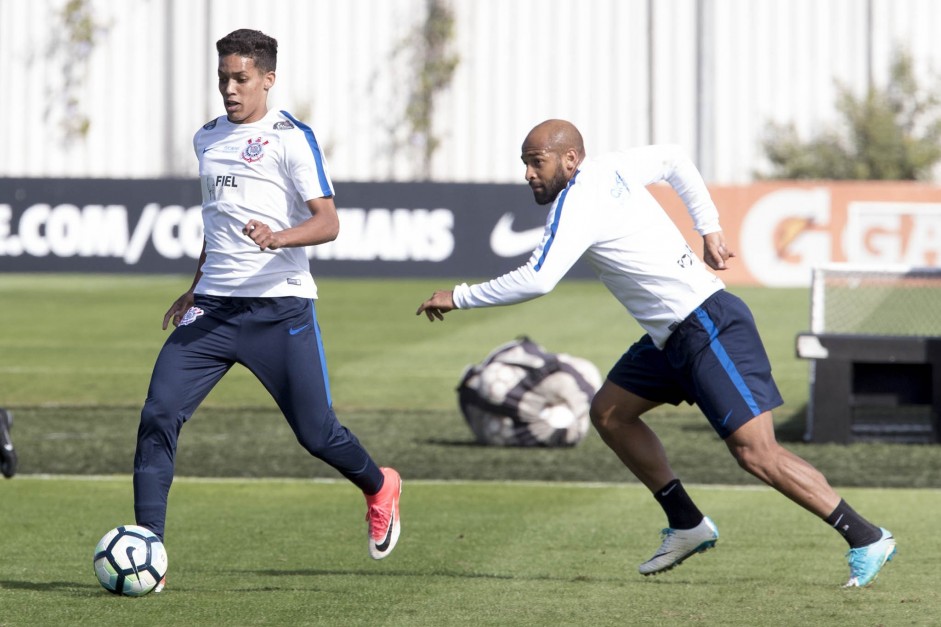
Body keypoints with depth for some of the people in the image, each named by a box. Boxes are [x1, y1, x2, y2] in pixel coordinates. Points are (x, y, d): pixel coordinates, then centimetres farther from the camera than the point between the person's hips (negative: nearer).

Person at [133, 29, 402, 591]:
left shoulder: (290, 137, -6)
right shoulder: (208, 139, 15)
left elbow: (328, 222, -13)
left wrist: (279, 238, -32)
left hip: (280, 307, -5)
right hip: (214, 308, 5)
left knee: (316, 433, 1)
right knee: (159, 414, -12)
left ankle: (379, 488, 35)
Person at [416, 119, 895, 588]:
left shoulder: (576, 204, -15)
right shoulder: (611, 168, 11)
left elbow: (536, 281, -25)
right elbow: (674, 159, 28)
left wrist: (459, 297, -14)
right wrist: (709, 227, 25)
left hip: (707, 328, -10)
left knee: (756, 453, -14)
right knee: (609, 413, 13)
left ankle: (866, 539, -11)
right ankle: (687, 525, 16)